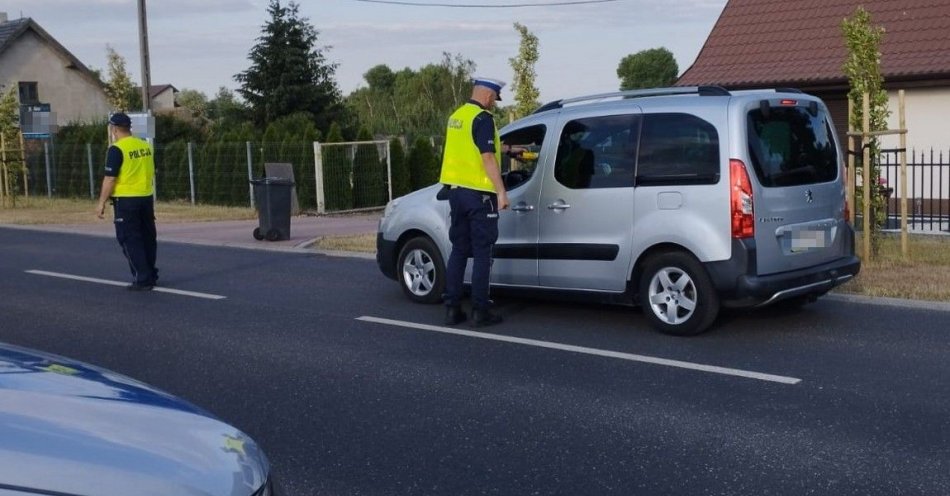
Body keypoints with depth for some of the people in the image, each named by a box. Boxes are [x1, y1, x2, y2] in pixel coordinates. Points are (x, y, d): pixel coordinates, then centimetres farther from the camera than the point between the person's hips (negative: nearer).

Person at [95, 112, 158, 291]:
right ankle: (151, 275, 23)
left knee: (130, 240, 0)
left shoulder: (117, 149, -12)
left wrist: (101, 203, -8)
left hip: (126, 200, -7)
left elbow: (110, 179, -14)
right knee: (147, 238, 15)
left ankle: (143, 279, -2)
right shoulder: (146, 146, 8)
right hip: (146, 198, 7)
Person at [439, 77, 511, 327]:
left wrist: (500, 148, 38)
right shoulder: (483, 119, -12)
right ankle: (480, 311, 0)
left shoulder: (456, 117, 14)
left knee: (458, 250, 11)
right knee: (482, 253, -1)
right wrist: (501, 191, -16)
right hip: (478, 193, -8)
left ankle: (452, 309, 11)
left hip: (456, 189, 8)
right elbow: (487, 158, -19)